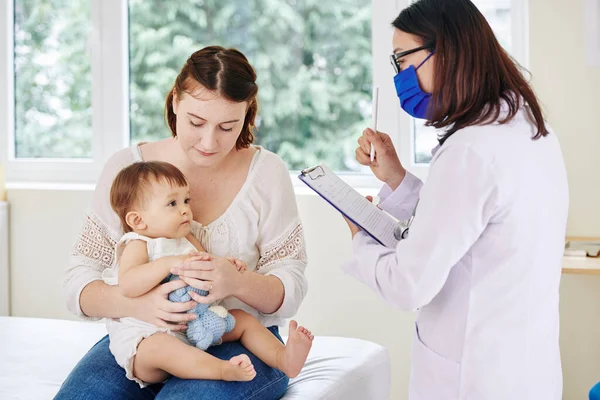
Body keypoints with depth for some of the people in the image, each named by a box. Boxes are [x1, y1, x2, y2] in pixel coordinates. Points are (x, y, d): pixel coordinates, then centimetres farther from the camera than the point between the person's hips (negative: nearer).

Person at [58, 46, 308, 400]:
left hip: (239, 342, -1)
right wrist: (135, 304, -26)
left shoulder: (266, 172, -1)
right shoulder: (127, 168, 1)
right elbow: (78, 282, -3)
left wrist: (237, 282, -26)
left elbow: (291, 292, -3)